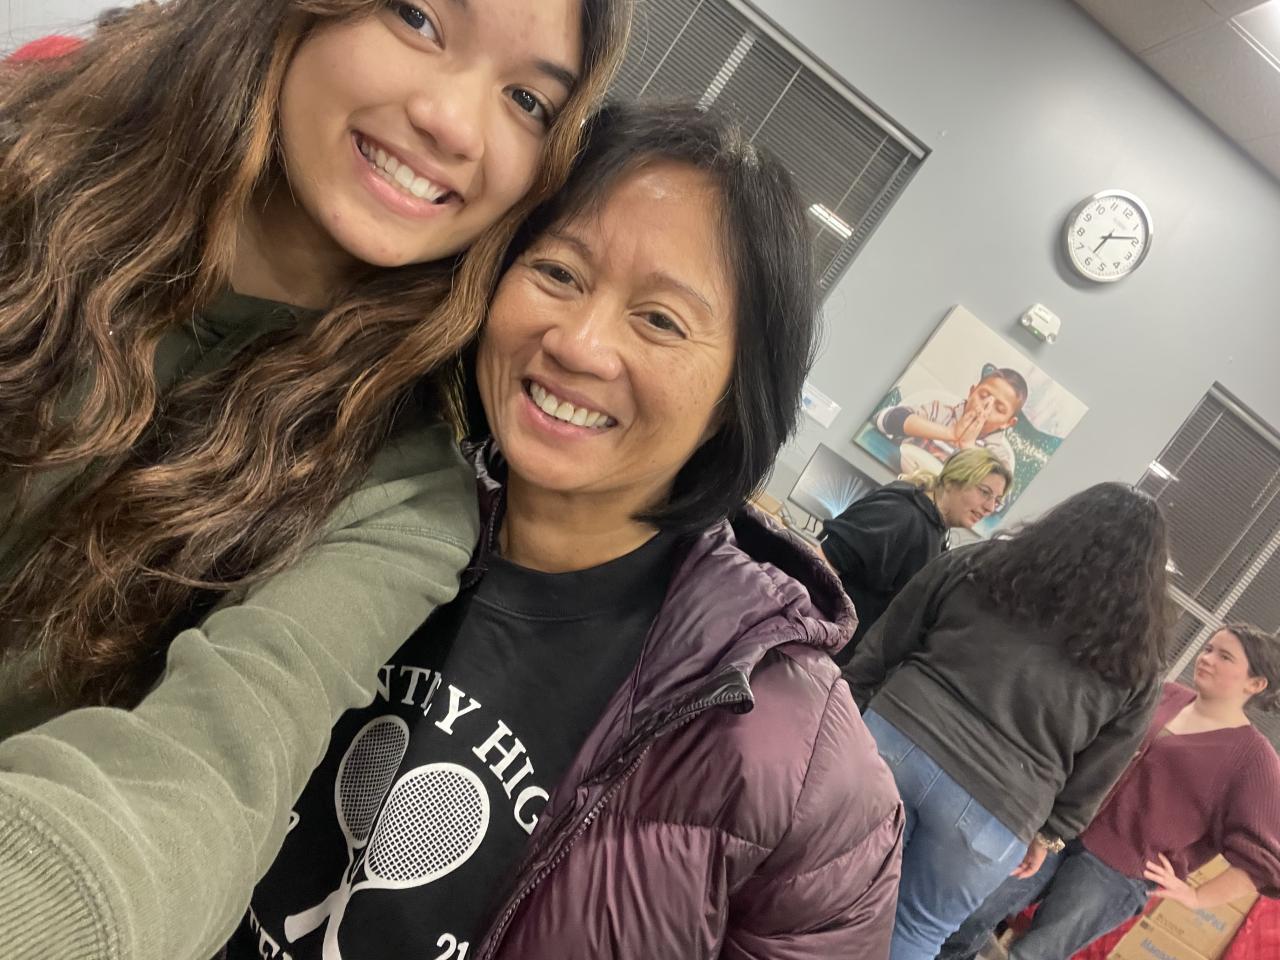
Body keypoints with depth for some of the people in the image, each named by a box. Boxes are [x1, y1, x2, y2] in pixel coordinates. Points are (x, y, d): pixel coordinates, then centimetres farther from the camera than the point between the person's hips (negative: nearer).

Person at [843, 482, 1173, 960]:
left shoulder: (975, 566, 5)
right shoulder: (1134, 667, 6)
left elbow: (883, 648, 9)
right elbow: (1094, 775, 12)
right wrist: (1047, 833, 24)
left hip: (897, 736, 0)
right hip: (993, 815, 0)